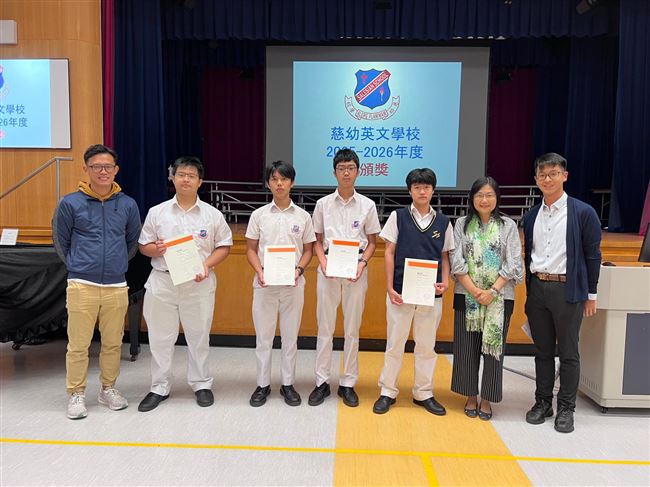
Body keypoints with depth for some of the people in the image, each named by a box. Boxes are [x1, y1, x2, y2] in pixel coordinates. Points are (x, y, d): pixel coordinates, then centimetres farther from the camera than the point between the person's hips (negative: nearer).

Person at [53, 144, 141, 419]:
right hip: (82, 286, -2)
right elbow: (61, 241, 9)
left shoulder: (128, 205, 4)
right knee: (78, 344, 3)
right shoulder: (70, 203, -2)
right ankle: (76, 394, 19)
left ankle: (108, 389, 28)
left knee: (113, 343, 11)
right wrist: (78, 267, 13)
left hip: (117, 286, 2)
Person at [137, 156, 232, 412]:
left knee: (199, 336, 10)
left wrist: (207, 265, -13)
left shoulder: (212, 214, 1)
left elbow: (224, 246, 3)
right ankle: (160, 387, 24)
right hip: (162, 281, 1)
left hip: (199, 283, -1)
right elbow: (143, 246, 8)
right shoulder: (157, 212, 4)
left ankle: (202, 384, 26)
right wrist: (156, 249, -15)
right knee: (160, 337, 9)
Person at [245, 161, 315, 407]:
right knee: (263, 336, 8)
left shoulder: (303, 216, 2)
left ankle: (288, 384, 24)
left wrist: (299, 270, -12)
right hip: (265, 284, 0)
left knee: (290, 336, 9)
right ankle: (263, 384, 23)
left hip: (293, 285, 0)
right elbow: (251, 250, 3)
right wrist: (260, 271, -13)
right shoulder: (259, 215, 1)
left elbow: (307, 250, 6)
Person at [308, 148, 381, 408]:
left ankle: (348, 383, 20)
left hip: (356, 270, 0)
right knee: (325, 327, 5)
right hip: (328, 269, 1)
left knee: (352, 329, 7)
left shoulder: (367, 205, 2)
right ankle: (322, 382, 18)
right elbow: (317, 240, 8)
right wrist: (323, 261, -10)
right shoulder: (323, 204, 4)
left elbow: (372, 242, 6)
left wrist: (363, 262, -11)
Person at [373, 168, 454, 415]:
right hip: (401, 290, -2)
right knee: (395, 343, 6)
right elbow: (389, 252, 0)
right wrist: (390, 288, -6)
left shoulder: (443, 222, 6)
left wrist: (445, 282, -5)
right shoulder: (398, 217, 1)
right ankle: (388, 391, 20)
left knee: (427, 345, 11)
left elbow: (445, 256, 12)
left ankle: (423, 393, 25)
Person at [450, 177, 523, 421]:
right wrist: (474, 291, -11)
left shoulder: (508, 226, 3)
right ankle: (470, 396, 22)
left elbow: (513, 264, -3)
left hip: (499, 297, -1)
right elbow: (457, 262, -1)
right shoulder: (462, 224, 5)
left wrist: (492, 291, -13)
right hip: (466, 295, 1)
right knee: (466, 347, 5)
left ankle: (486, 399, 19)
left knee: (493, 346, 5)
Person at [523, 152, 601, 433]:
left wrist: (591, 294, -2)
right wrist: (530, 290, 12)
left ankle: (566, 408, 18)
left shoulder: (583, 213, -4)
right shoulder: (531, 216, 9)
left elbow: (592, 255, -2)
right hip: (537, 288, 4)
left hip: (568, 289, -4)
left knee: (568, 353, 5)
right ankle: (542, 402, 25)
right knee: (543, 351, 13)